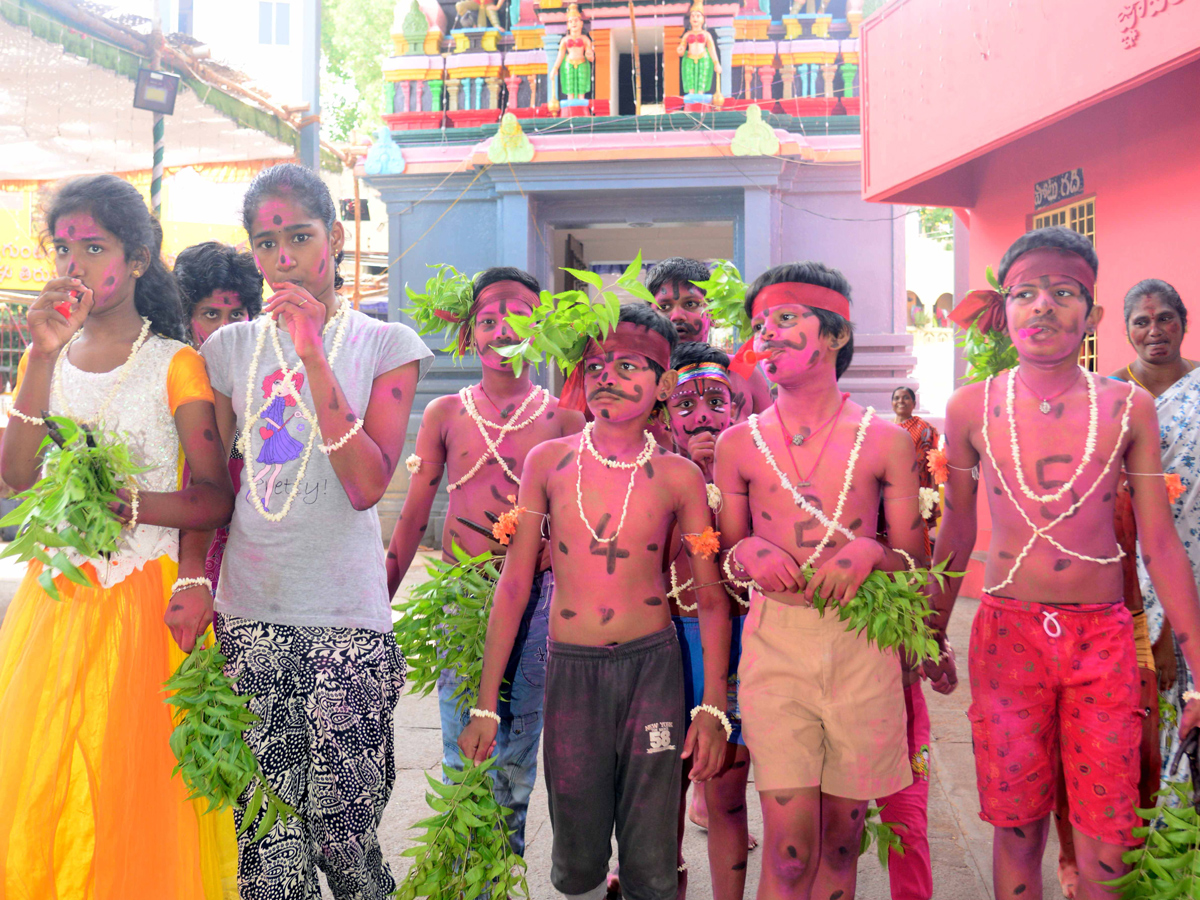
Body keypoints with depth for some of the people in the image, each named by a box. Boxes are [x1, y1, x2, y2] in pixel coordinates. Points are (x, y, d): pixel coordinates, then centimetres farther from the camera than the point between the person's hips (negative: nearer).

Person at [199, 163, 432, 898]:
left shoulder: (386, 344, 2)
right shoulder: (230, 349, 10)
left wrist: (314, 356, -14)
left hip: (347, 618, -2)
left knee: (342, 833, 1)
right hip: (248, 617, 3)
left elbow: (368, 485, -11)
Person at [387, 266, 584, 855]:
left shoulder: (563, 419, 2)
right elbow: (412, 516, 10)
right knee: (462, 751, 3)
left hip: (534, 596, 0)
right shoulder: (445, 414, 6)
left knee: (516, 752, 8)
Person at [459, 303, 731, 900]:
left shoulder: (678, 477, -1)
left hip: (653, 665, 0)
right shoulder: (548, 462, 1)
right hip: (570, 670, 1)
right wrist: (485, 704, 3)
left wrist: (712, 706, -4)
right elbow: (514, 583, 3)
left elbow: (711, 598, 4)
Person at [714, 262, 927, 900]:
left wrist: (871, 553, -11)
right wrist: (747, 552, -7)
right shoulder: (739, 443, 7)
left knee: (841, 834, 9)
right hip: (774, 638, 0)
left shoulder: (885, 440, 5)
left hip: (862, 641, 0)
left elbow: (914, 556, 10)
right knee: (789, 842, -4)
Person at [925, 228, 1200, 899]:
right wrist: (933, 635, 17)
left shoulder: (1129, 407, 3)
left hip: (1105, 638, 0)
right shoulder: (971, 408, 3)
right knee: (1016, 828, 7)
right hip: (1007, 634, 0)